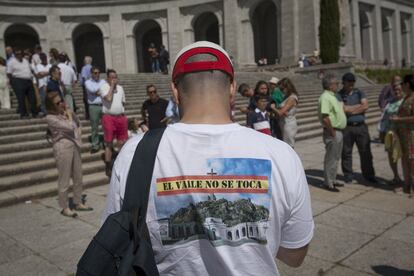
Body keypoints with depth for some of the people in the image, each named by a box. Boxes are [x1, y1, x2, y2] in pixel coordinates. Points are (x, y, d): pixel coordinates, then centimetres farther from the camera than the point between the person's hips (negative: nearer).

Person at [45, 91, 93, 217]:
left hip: (74, 145, 7)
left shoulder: (64, 112, 9)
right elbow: (70, 127, -19)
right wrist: (69, 114, -6)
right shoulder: (50, 118, -12)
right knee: (64, 179, 2)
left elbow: (78, 124, 20)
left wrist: (71, 112, 5)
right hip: (63, 148, -7)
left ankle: (78, 203, 28)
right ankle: (65, 207, 15)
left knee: (78, 177, 14)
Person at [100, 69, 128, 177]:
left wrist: (123, 116, 13)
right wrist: (112, 86, -10)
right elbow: (108, 98, -20)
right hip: (109, 117, -5)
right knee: (109, 143, 0)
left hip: (121, 117, 5)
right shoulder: (104, 87, -4)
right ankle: (108, 167, 6)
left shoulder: (120, 88, 14)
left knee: (122, 142, 10)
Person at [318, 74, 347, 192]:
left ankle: (332, 180, 30)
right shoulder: (325, 97, -18)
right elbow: (325, 117, -27)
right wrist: (332, 131, -21)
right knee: (331, 159, -1)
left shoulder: (332, 96, 14)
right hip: (332, 132, -10)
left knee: (335, 157, 18)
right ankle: (328, 183, 9)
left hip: (338, 131, 10)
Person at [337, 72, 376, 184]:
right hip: (346, 128, -2)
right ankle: (348, 176, 15)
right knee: (346, 153, 3)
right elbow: (343, 109, -13)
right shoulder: (339, 95, 2)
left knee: (366, 152, 5)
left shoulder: (359, 93, 12)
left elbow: (365, 106, -3)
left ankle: (369, 175, 16)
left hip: (361, 126, 2)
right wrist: (359, 106, -4)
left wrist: (350, 109, -8)